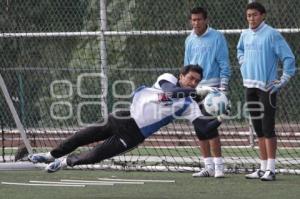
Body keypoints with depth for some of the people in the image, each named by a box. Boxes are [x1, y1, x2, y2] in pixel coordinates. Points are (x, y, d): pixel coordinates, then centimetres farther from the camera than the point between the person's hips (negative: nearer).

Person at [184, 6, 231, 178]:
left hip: (212, 87, -6)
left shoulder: (217, 38, -4)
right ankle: (209, 167, 10)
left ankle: (218, 165, -10)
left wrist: (224, 87, -12)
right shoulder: (190, 40, 13)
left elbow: (224, 64, -5)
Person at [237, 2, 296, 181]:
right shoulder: (245, 35, 11)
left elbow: (289, 57, -10)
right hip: (250, 86, 7)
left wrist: (284, 80, -12)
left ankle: (271, 169, -8)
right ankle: (263, 168, 15)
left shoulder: (272, 35, -9)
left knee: (268, 129, -9)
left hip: (267, 87, -7)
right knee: (259, 130, 10)